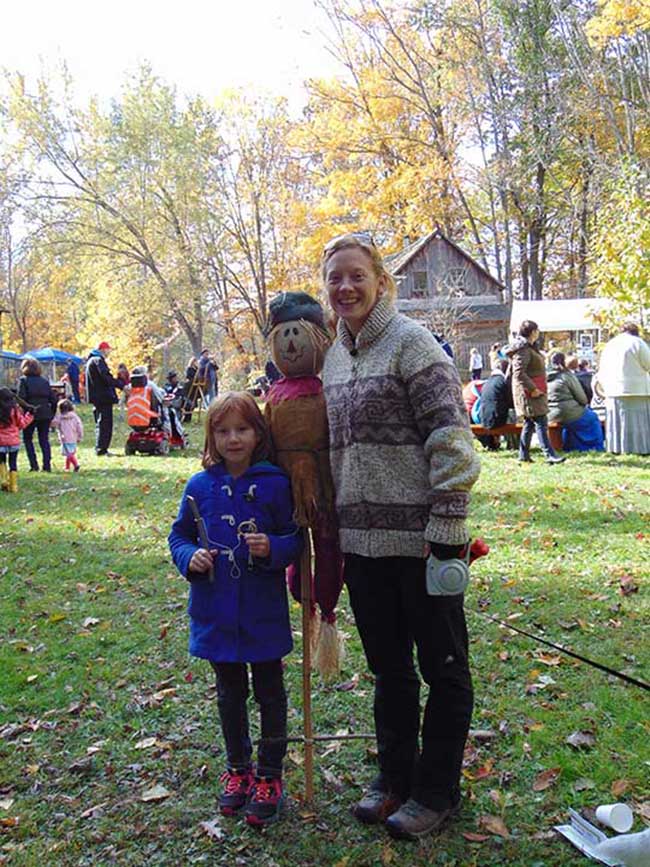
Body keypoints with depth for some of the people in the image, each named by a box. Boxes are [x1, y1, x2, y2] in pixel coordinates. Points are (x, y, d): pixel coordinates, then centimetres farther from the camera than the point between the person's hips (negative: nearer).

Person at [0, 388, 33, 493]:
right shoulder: (15, 410, -8)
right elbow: (22, 424, 0)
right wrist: (29, 415, 8)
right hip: (14, 441, 0)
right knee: (13, 463, 7)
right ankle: (13, 486, 9)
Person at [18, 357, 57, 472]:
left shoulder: (23, 380, -3)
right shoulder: (45, 381, 10)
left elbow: (21, 398, -12)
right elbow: (53, 399, 7)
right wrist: (51, 414, 14)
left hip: (31, 414, -3)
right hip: (45, 414, 4)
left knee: (27, 439, 11)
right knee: (44, 440, 10)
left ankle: (34, 465, 2)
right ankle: (47, 466, 4)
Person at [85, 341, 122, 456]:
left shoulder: (91, 360, 20)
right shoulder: (98, 360, -11)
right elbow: (106, 378, -22)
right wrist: (122, 385, -19)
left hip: (97, 397, 10)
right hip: (104, 396, -10)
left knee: (100, 423, 16)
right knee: (105, 423, -8)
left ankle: (100, 448, 20)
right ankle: (102, 449, -8)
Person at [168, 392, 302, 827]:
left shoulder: (275, 484, -8)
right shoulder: (200, 486, -2)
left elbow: (296, 540, -4)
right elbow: (179, 535, 8)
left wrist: (272, 548, -24)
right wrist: (189, 557, -12)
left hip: (265, 612, -2)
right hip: (217, 612, 3)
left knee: (270, 693, 12)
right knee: (230, 693, 18)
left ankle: (270, 775, 28)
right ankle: (238, 769, 37)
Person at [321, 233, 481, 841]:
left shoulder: (411, 343, -9)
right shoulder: (334, 356, 13)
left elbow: (450, 437, -15)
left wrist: (445, 525, -19)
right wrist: (332, 526, 18)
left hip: (419, 535, -7)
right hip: (362, 537, 7)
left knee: (442, 666, 8)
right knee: (387, 665, 19)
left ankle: (435, 792, 24)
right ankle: (394, 777, 35)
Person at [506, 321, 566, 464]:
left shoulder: (530, 348, 17)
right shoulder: (523, 350, -16)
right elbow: (519, 373, -24)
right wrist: (532, 389, -24)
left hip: (535, 390, 11)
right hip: (529, 392, -11)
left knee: (530, 423, 12)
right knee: (541, 422, -11)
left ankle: (524, 455, 16)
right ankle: (550, 455, -11)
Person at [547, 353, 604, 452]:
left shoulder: (546, 378, 4)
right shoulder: (567, 376, -13)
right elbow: (582, 399, -9)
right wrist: (585, 404, 15)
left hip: (552, 416, 7)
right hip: (569, 416, -7)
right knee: (593, 418, 18)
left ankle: (570, 448, 40)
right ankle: (598, 448, 26)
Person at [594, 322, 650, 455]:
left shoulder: (609, 344, 13)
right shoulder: (637, 342, -6)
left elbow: (602, 368, 18)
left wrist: (601, 383, 29)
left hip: (613, 390, 5)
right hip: (636, 389, -5)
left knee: (617, 418, 8)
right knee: (637, 421, -3)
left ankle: (617, 448, 9)